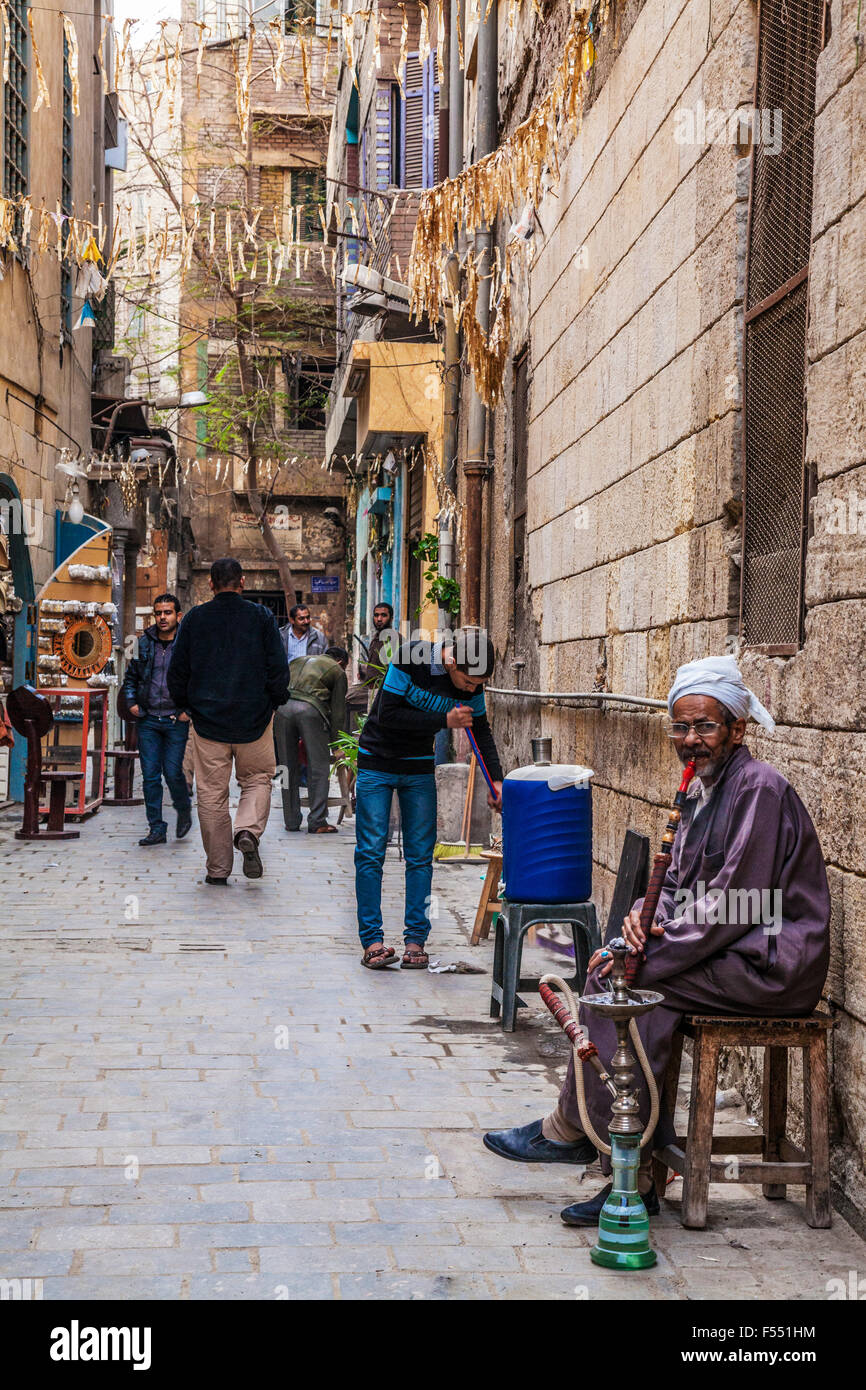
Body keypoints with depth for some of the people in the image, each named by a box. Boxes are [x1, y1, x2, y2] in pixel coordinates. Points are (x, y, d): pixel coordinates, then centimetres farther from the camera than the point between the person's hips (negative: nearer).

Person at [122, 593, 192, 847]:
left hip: (176, 720, -3)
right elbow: (131, 676, 19)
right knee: (150, 775, 2)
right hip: (148, 720, 3)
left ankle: (184, 810, 24)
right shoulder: (144, 643, 6)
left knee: (172, 772, -6)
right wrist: (131, 702, 4)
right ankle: (156, 829, 10)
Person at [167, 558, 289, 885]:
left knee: (211, 793, 6)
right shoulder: (261, 616, -2)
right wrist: (274, 701, 12)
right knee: (257, 779, 16)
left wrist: (186, 705, 18)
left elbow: (177, 671, 4)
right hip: (254, 718, -1)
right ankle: (248, 831, -12)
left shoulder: (194, 619, 1)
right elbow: (279, 668, -4)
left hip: (208, 719, 1)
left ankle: (218, 868, 9)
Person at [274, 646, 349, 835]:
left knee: (289, 767, 11)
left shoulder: (297, 661, 34)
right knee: (318, 768, 4)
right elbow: (338, 709, 13)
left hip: (283, 707, 4)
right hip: (311, 709, -4)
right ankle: (317, 822, 2)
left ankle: (291, 821, 14)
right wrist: (335, 740, 15)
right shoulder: (337, 671, 19)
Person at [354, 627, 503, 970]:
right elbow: (387, 717, -24)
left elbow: (482, 733, 4)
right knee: (371, 852, -5)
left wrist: (496, 780, -5)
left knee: (420, 855, 0)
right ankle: (372, 940, 1)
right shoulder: (410, 659, -24)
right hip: (377, 763, -4)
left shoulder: (472, 684, -9)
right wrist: (444, 720, -26)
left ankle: (416, 939, 6)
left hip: (419, 770, 4)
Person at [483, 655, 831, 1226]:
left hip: (770, 964, -9)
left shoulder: (760, 789, -16)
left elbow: (730, 906, -21)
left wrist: (647, 956, -19)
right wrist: (644, 915, -6)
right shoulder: (704, 789, 14)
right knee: (609, 978, -9)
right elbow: (681, 885, 17)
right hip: (732, 955, 9)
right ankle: (634, 1178, -7)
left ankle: (570, 1130, -3)